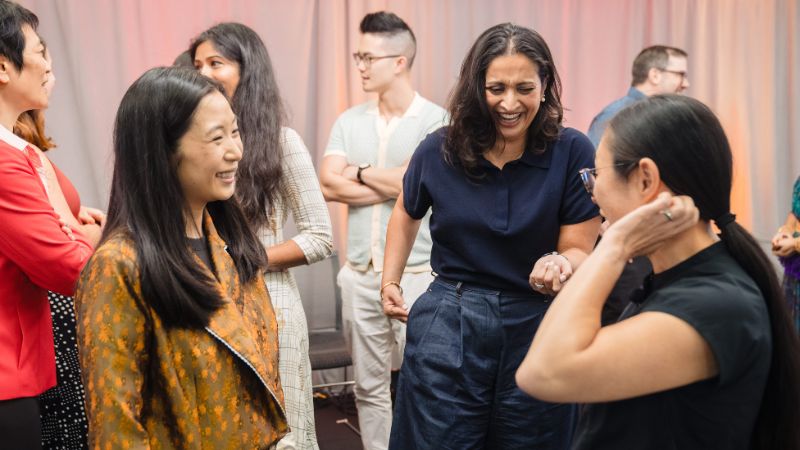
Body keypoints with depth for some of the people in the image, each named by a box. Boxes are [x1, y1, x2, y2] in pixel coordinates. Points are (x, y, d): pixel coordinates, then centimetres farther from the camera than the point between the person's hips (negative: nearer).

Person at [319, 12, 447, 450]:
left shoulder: (434, 120, -6)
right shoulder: (349, 121, 8)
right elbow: (328, 184, -3)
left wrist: (360, 172, -2)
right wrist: (392, 185, -10)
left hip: (416, 274, -5)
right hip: (360, 274, 5)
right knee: (369, 386, 14)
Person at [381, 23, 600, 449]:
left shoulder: (573, 153, -12)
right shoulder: (438, 151, -6)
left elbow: (578, 249, -8)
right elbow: (406, 214, 15)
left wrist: (560, 266, -30)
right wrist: (390, 282, 9)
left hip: (538, 330, 0)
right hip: (448, 327, 1)